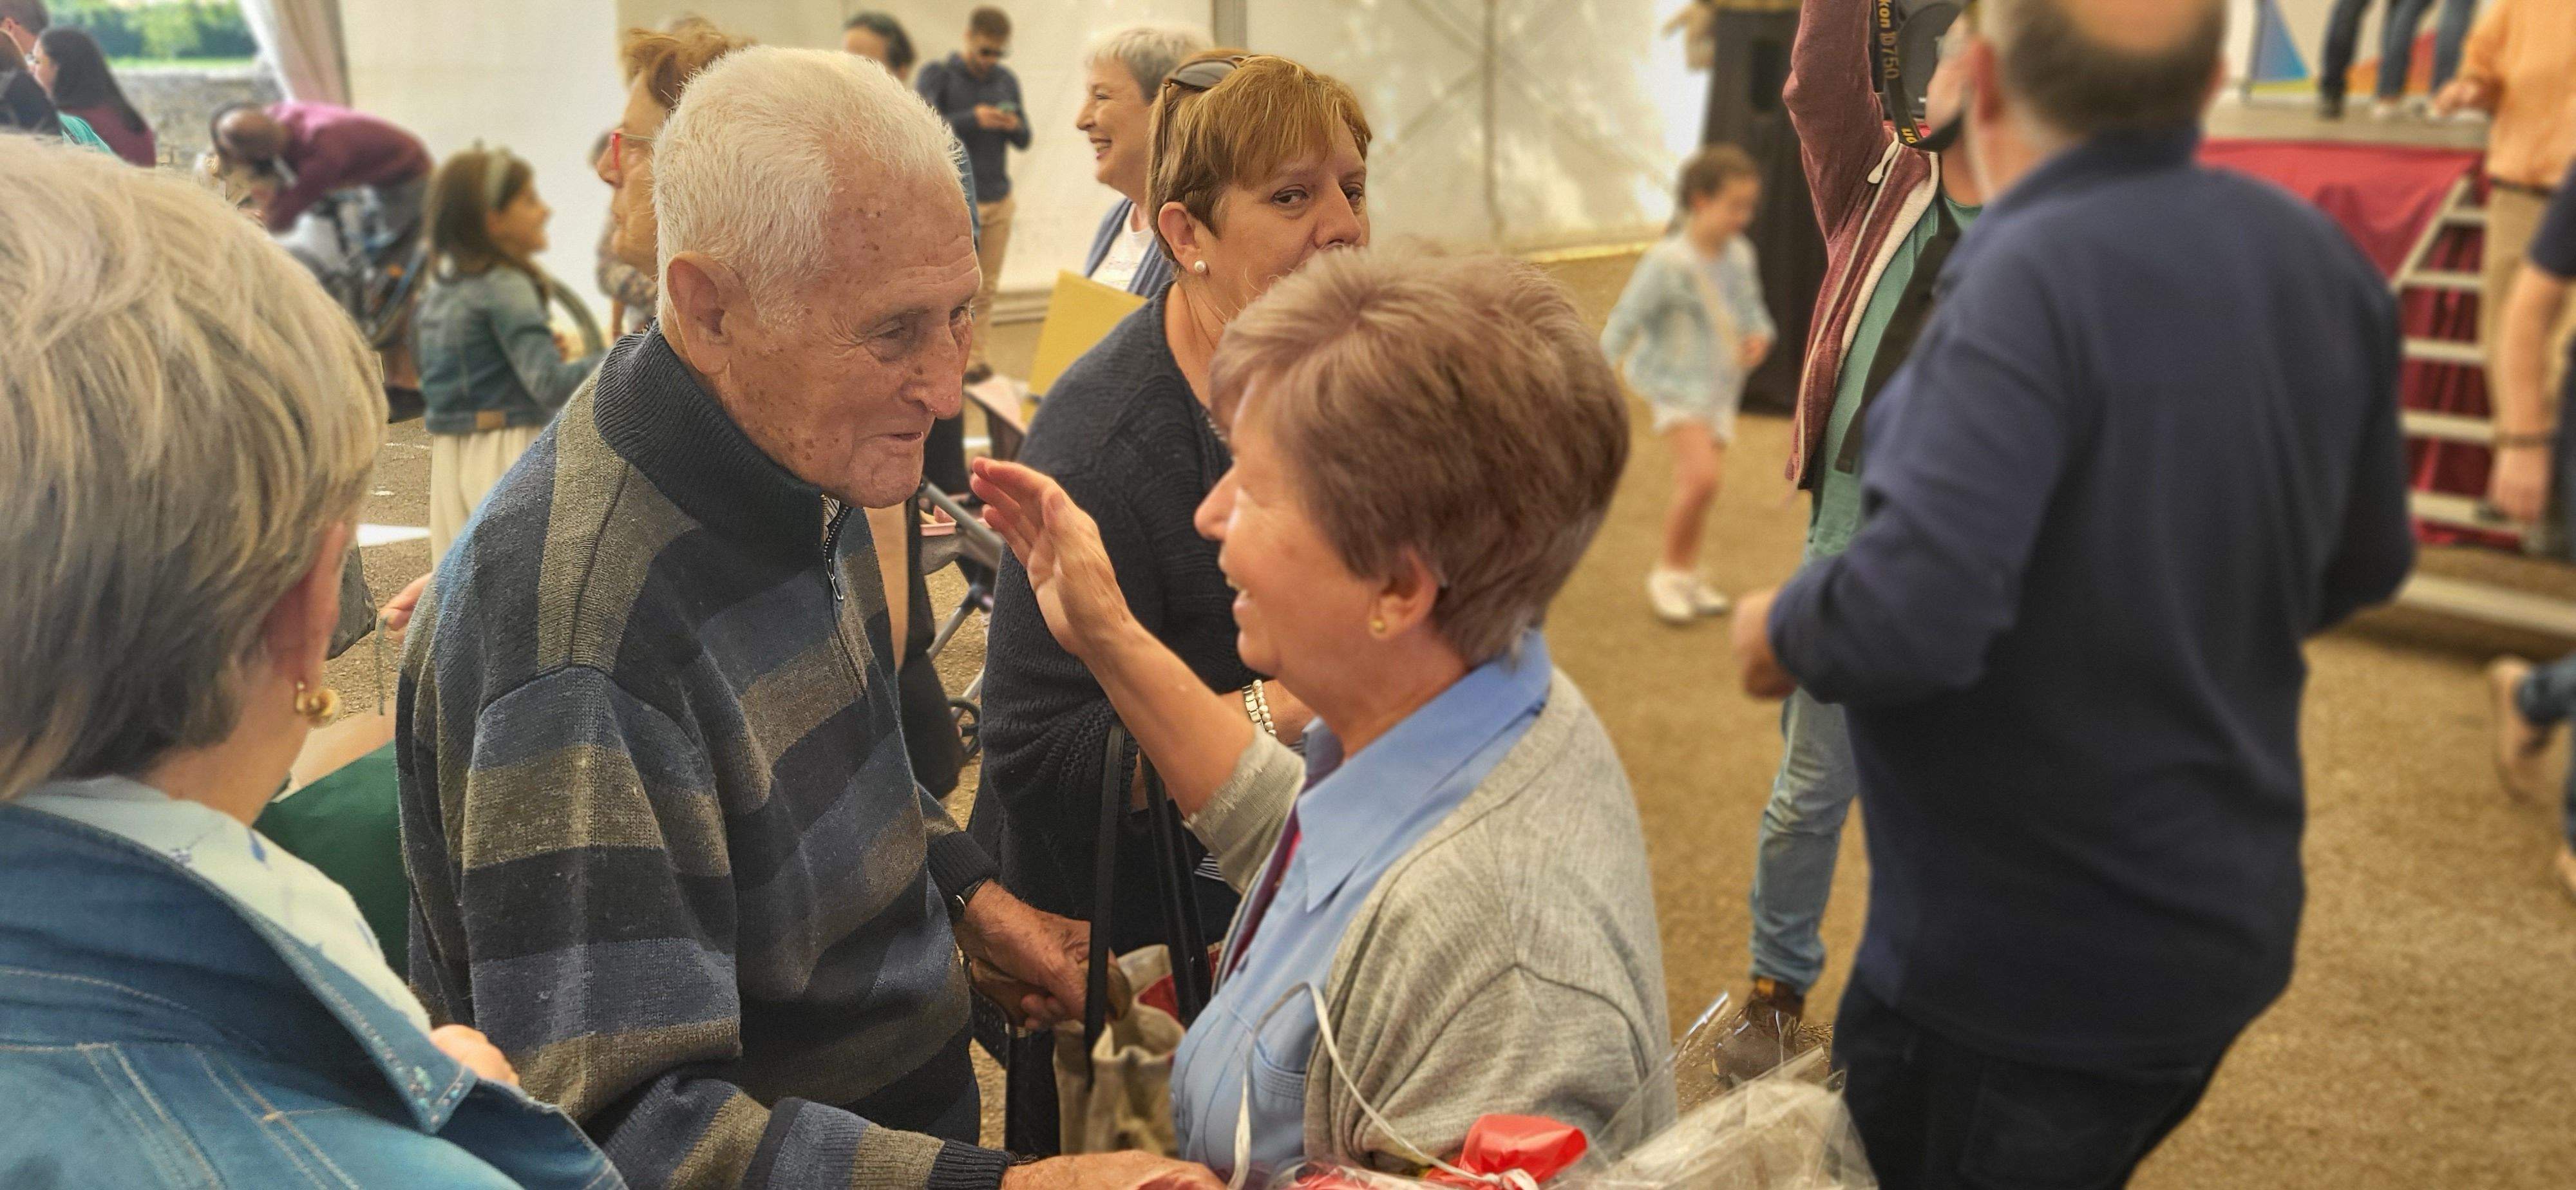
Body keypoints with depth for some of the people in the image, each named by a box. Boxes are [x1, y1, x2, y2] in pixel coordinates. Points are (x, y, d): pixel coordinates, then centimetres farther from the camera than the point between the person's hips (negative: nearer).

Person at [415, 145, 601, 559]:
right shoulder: (505, 288, -14)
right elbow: (552, 384, -25)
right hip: (507, 457, -9)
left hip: (451, 458, 9)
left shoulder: (442, 286, 13)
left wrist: (540, 351, 12)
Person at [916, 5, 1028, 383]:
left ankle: (974, 355, 15)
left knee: (986, 287, 7)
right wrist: (972, 119, -26)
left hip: (998, 200, 4)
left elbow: (1024, 141, 14)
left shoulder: (1006, 80, 10)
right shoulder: (937, 75, -3)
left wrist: (1015, 127, -10)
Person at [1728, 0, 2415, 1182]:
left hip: (2013, 972, -7)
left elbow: (1910, 613, -34)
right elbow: (2364, 562, 10)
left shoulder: (2033, 276, -25)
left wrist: (1780, 634, -14)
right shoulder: (2322, 259, -2)